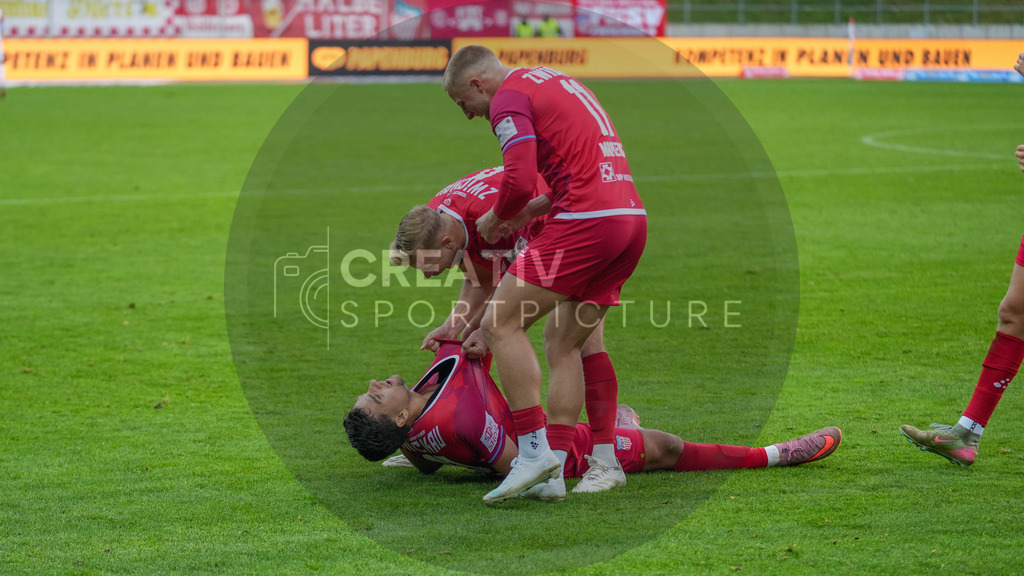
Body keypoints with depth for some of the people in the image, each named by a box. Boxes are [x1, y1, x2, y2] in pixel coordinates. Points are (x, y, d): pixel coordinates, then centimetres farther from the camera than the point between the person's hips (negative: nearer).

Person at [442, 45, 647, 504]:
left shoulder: (509, 98, -3)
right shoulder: (557, 81, 26)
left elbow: (520, 182, -15)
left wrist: (495, 218, 5)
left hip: (586, 220, -9)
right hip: (632, 218, 9)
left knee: (501, 323, -5)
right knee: (563, 342, 14)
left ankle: (535, 451, -11)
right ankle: (553, 471, 10)